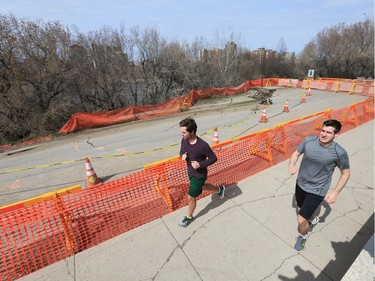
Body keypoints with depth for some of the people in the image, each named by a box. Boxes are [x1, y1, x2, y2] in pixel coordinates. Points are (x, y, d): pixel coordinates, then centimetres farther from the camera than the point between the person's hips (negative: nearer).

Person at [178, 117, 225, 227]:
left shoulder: (202, 145, -33)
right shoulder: (184, 140, -14)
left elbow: (213, 158, -18)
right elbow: (181, 152, 6)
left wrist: (200, 164, -29)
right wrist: (182, 156, -17)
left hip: (199, 175, -7)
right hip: (190, 172, 7)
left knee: (191, 197, 7)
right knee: (203, 187, 31)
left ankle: (189, 217, 37)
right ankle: (220, 189, 59)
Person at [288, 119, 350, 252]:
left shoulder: (339, 153, -21)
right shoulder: (309, 140, -15)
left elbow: (346, 173, -6)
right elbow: (296, 153, 0)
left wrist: (335, 193, -11)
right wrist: (291, 165, -20)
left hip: (317, 190, -4)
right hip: (300, 183, 4)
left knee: (301, 220, -3)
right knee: (301, 210, 27)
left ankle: (302, 236, 33)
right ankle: (313, 220, 62)